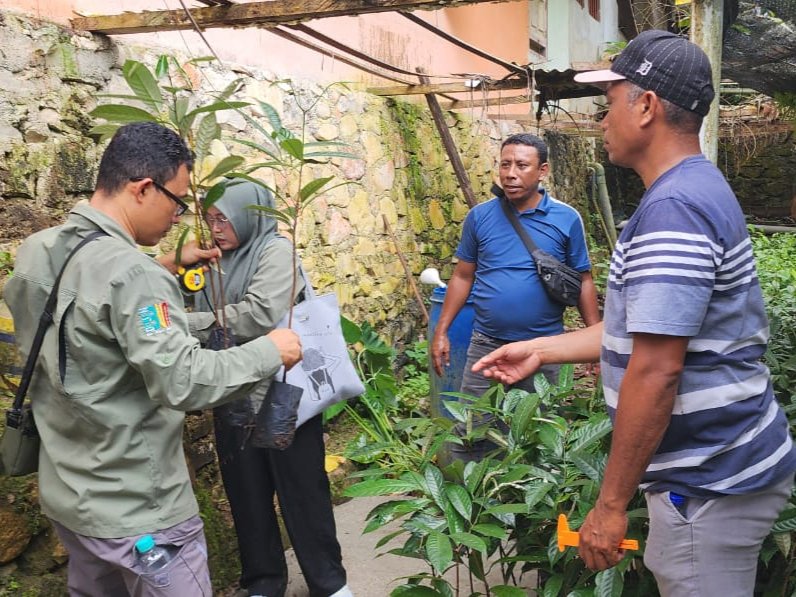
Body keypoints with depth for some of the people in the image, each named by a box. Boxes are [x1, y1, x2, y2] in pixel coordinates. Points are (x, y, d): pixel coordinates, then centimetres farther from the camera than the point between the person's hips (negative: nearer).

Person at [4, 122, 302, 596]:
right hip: (135, 509, -9)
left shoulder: (38, 253, 1)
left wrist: (166, 270, 16)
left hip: (66, 493, 9)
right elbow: (182, 382, -28)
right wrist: (270, 352, -17)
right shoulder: (129, 272, -26)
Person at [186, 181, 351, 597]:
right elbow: (209, 323, 8)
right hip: (234, 402, 6)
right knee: (248, 497, 15)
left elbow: (260, 316, -22)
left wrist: (191, 323, -18)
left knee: (302, 493, 6)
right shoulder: (220, 263, 11)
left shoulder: (276, 251, -9)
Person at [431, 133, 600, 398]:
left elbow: (583, 281, 2)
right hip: (486, 346, 1)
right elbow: (463, 277, 6)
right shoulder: (479, 216, 0)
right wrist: (441, 331, 2)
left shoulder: (567, 219, -3)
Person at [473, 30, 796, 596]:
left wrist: (611, 503, -19)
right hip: (717, 463, 10)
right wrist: (541, 349, 17)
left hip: (711, 481, -10)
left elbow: (655, 371, -26)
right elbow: (643, 327, 17)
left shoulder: (672, 208, -23)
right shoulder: (698, 189, 11)